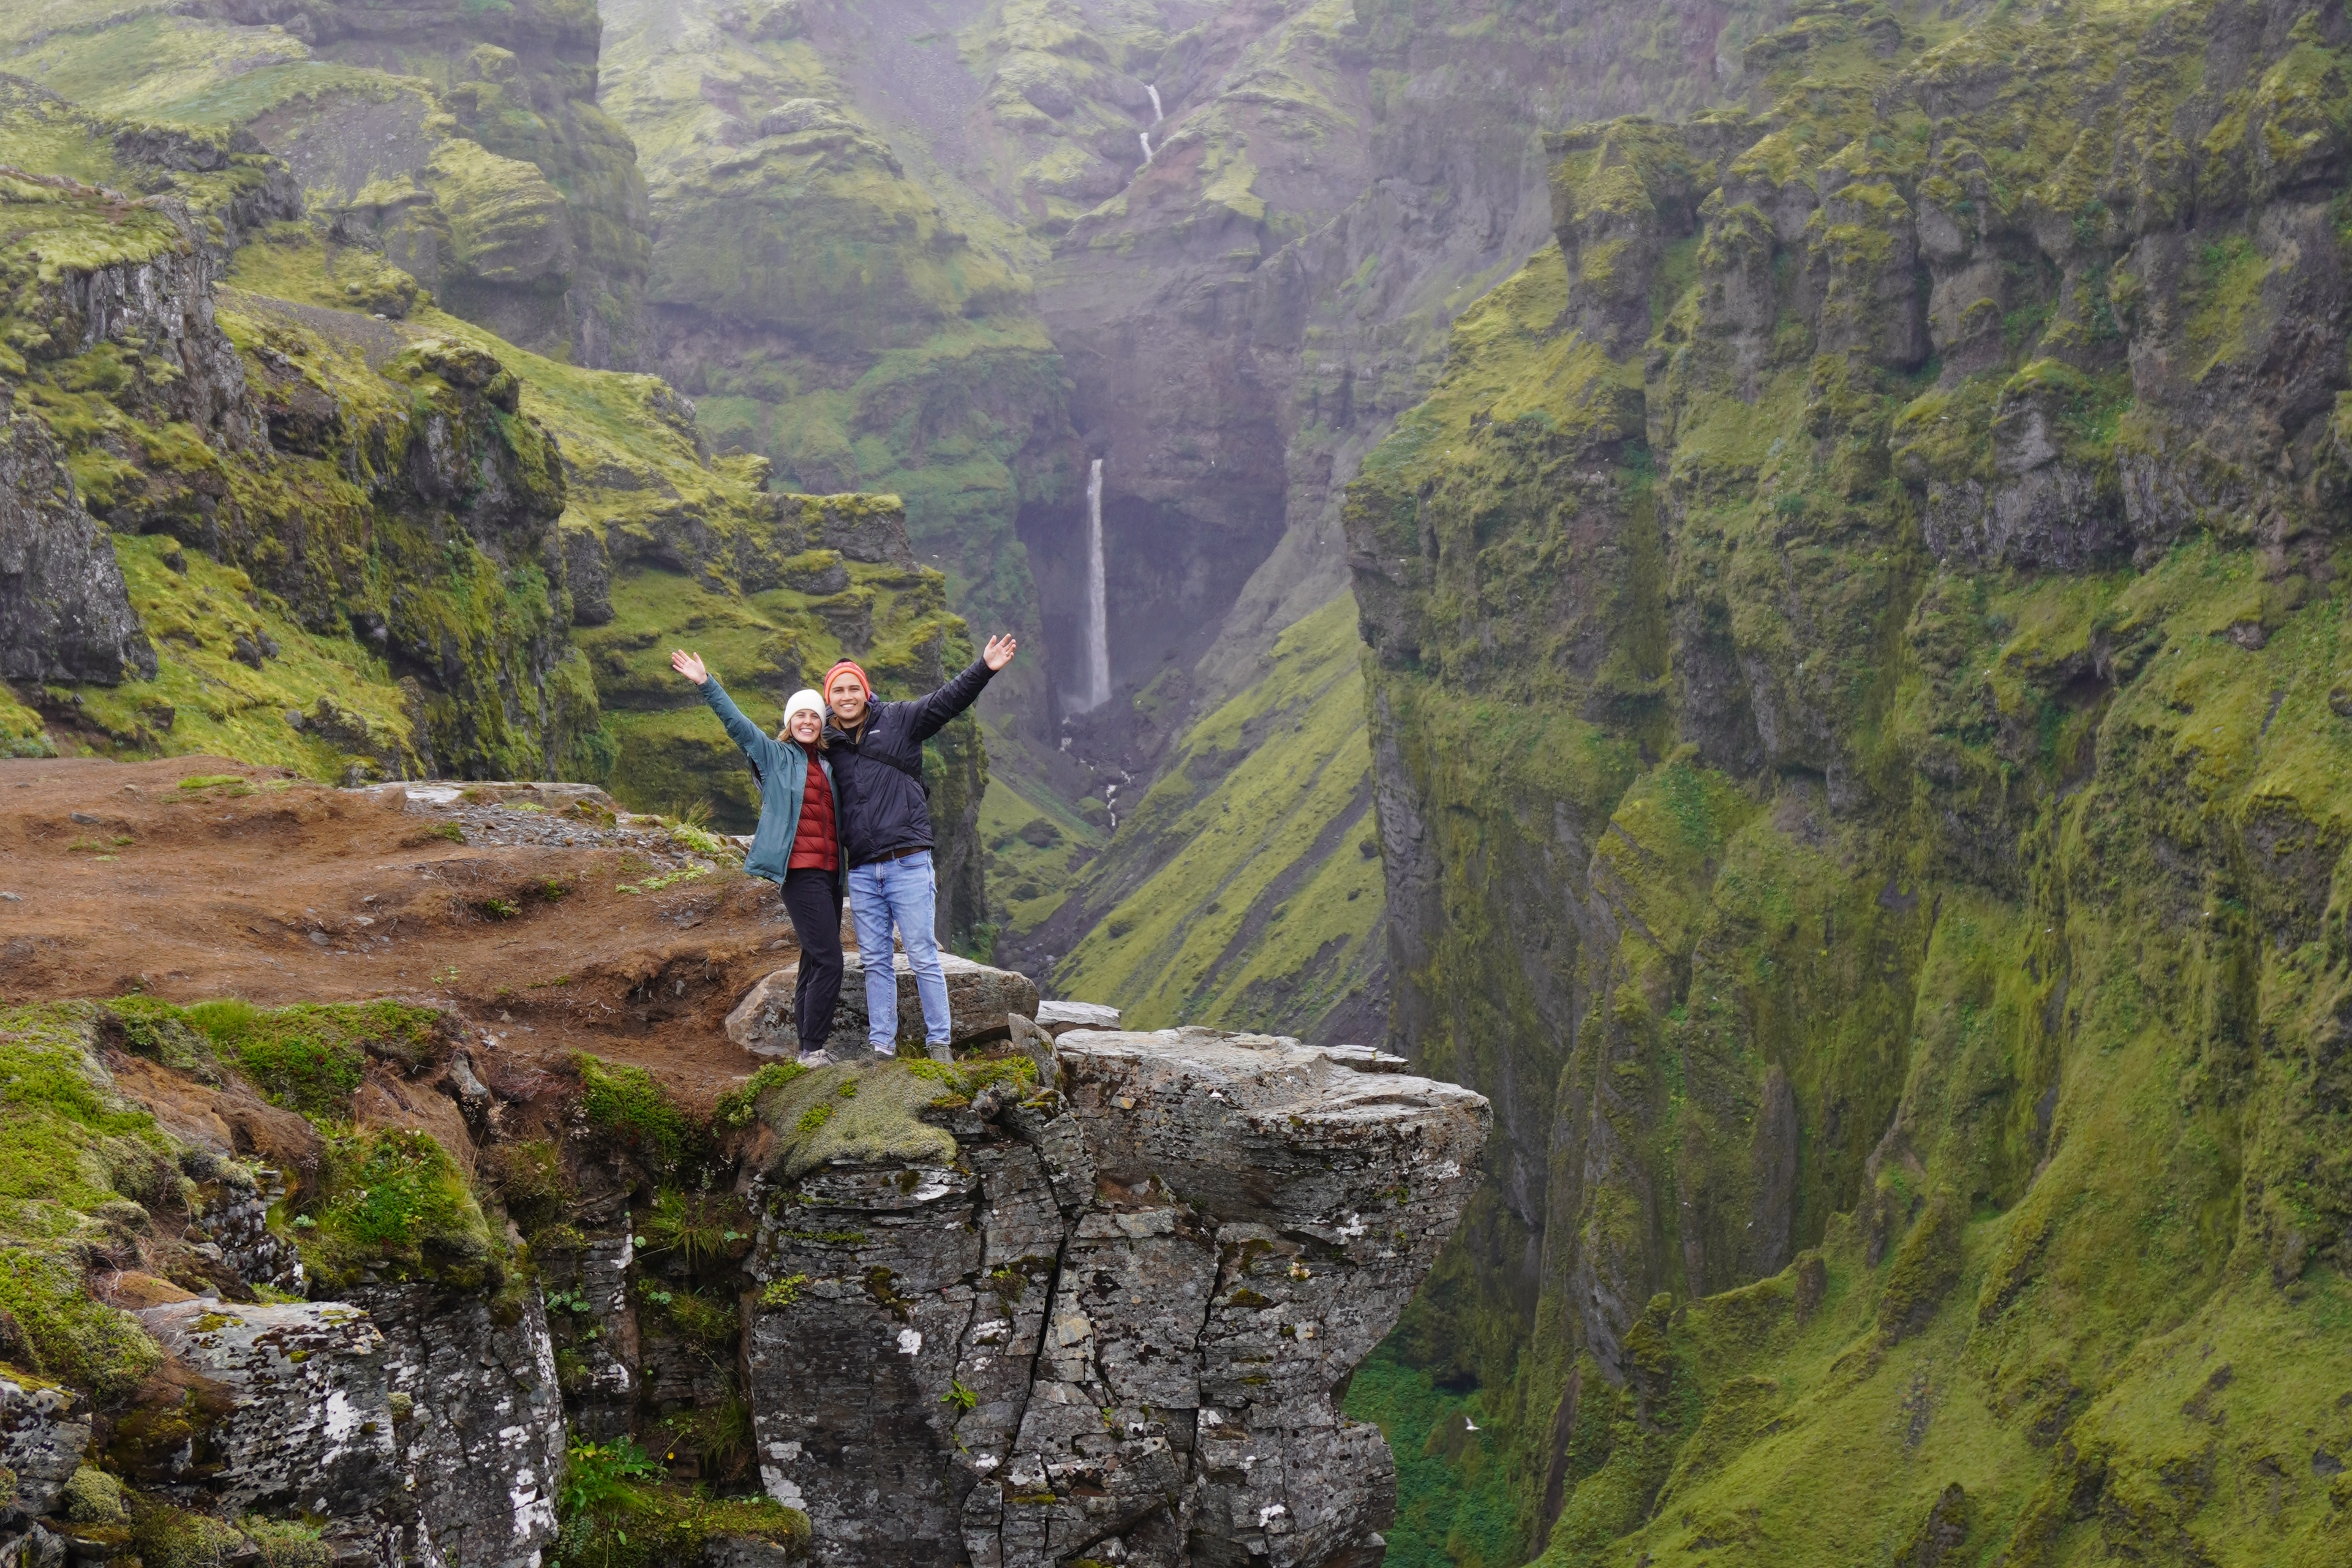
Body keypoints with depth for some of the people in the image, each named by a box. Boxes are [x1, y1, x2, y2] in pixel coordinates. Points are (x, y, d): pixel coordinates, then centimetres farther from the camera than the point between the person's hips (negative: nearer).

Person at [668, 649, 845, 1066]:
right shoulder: (775, 757, 3)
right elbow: (736, 722, -5)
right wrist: (706, 684, -13)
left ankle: (810, 1045, 13)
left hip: (829, 871, 7)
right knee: (828, 961, -15)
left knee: (815, 961, 9)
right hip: (800, 870, -7)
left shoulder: (829, 763, 16)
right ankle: (812, 1047, -11)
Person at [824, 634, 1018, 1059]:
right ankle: (882, 1044, 15)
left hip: (908, 863, -4)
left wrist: (983, 670, -20)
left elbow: (946, 701, -8)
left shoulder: (898, 720, 1)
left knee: (923, 956, -1)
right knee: (876, 962, 9)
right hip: (862, 871, 4)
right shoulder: (828, 743, 10)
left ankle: (939, 1042, 5)